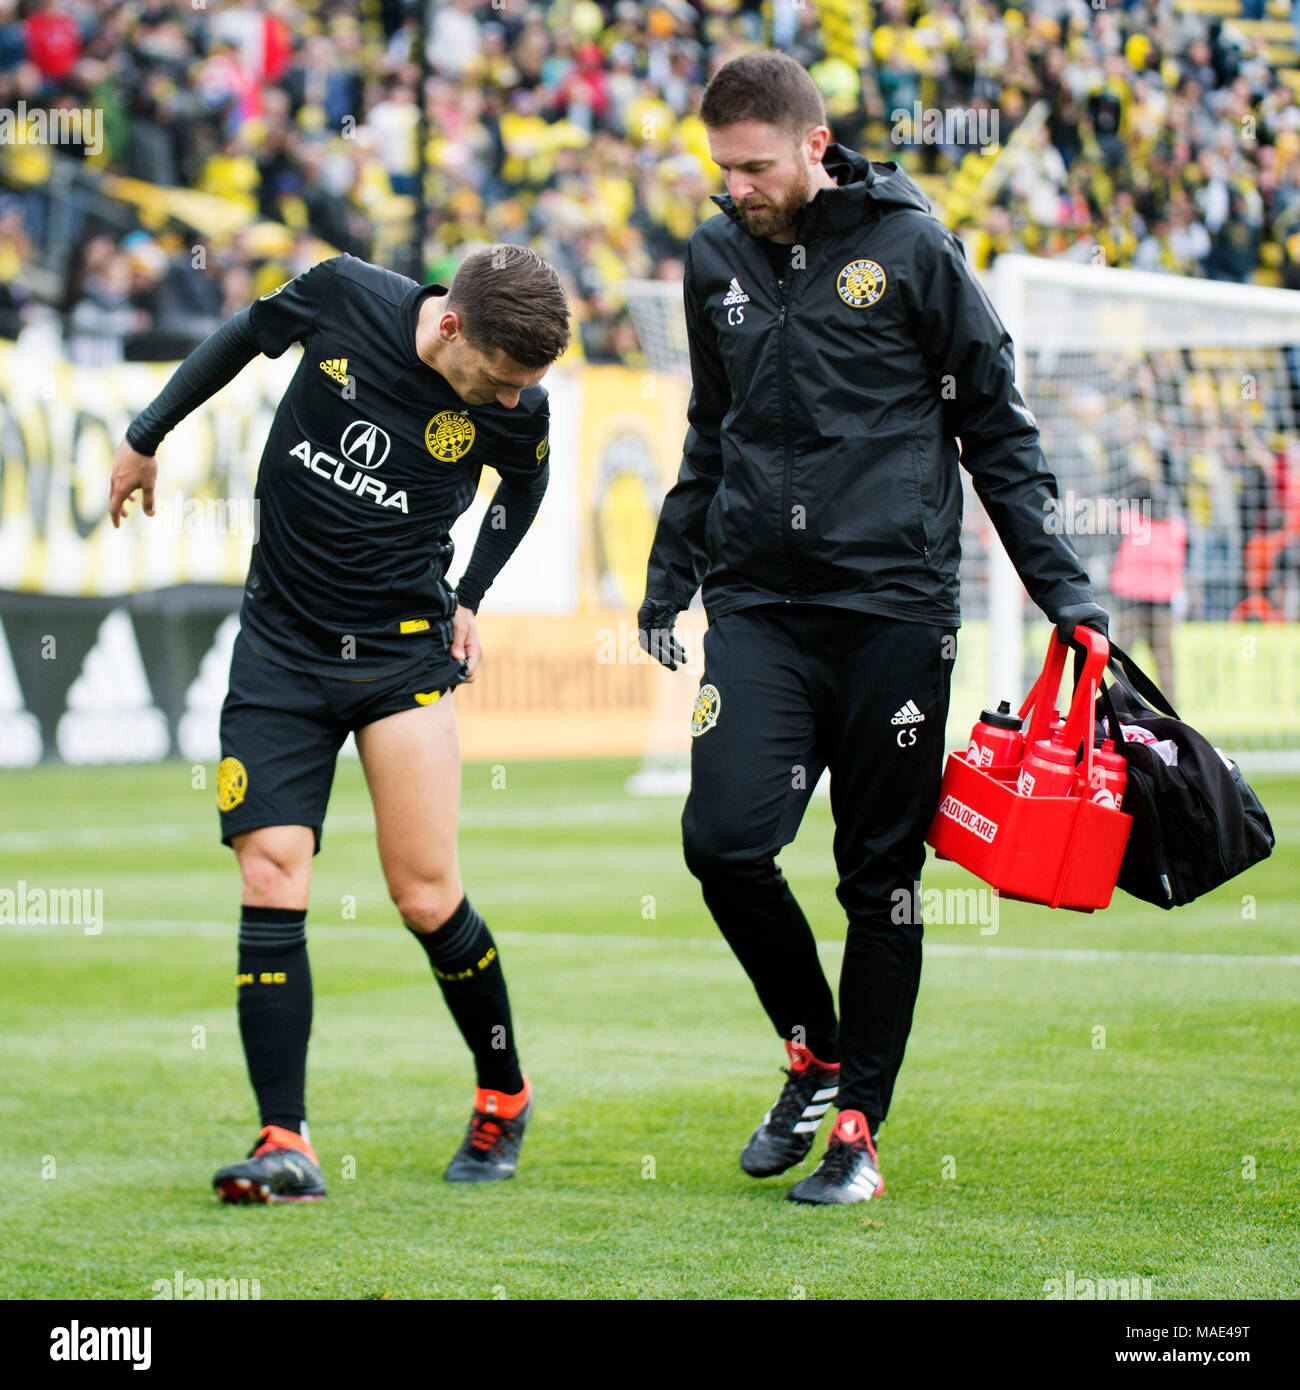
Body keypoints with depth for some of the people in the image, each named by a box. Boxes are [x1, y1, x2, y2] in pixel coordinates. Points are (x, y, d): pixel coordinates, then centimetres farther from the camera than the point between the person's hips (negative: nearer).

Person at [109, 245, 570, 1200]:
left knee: (426, 896, -7)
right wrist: (148, 436, 18)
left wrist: (470, 598, 8)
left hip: (404, 649, -1)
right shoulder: (344, 297, -12)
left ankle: (505, 1096, 17)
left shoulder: (520, 411, -11)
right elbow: (248, 333, 10)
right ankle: (286, 1141, -9)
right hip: (280, 647, 1)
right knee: (270, 876, -9)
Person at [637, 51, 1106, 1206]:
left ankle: (858, 1128, 11)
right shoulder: (717, 258, 9)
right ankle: (813, 1050, 12)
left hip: (895, 601, -3)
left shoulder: (910, 246, -3)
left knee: (883, 874, 1)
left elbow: (997, 425, 2)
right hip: (757, 602, 3)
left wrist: (1061, 586, -1)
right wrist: (668, 577, 23)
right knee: (724, 839, -13)